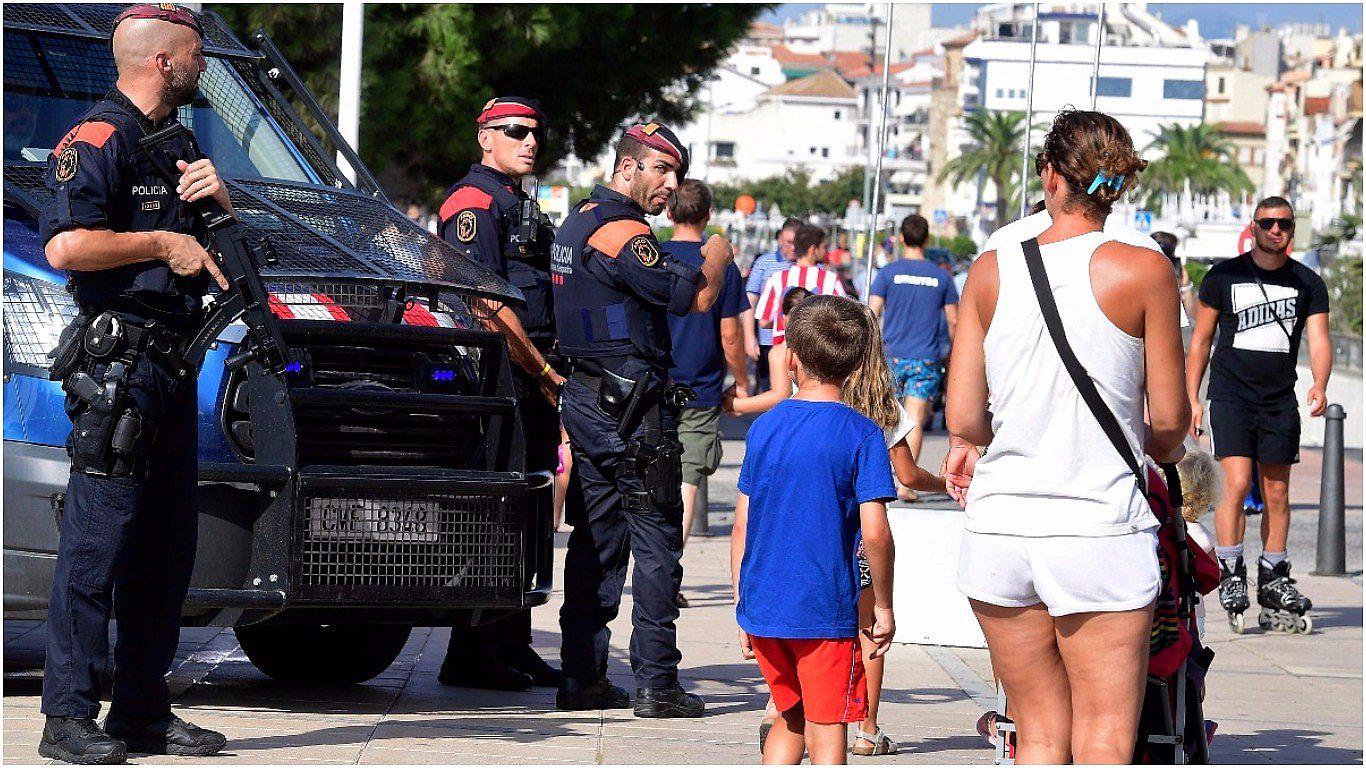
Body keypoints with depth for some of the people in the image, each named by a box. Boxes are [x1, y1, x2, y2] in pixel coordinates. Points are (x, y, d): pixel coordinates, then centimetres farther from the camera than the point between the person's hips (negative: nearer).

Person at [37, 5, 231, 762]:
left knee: (166, 544, 10)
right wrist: (162, 244, -14)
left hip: (172, 365, 10)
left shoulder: (175, 144, 21)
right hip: (117, 364, -10)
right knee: (98, 539, -10)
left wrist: (218, 198, 5)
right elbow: (65, 246, -21)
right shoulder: (98, 140, -9)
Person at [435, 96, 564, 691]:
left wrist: (550, 371, 12)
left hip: (532, 383, 10)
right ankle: (471, 657, -5)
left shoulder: (520, 206, 22)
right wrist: (545, 372, -13)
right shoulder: (474, 202, -9)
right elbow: (490, 305, -17)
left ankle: (513, 647, 19)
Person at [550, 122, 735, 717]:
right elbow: (696, 296, -19)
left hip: (586, 400, 10)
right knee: (657, 543, -4)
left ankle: (581, 678, 12)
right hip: (632, 406, -10)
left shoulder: (578, 221, 16)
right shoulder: (621, 232, -16)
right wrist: (717, 257, 2)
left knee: (594, 541, 11)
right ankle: (656, 683, -4)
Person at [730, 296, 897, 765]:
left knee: (792, 720, 20)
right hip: (826, 611, -4)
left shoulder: (764, 427, 4)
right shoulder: (861, 434, -8)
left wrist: (742, 604, 15)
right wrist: (883, 607, -3)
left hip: (762, 608, 4)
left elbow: (742, 526, 7)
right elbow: (875, 532, -14)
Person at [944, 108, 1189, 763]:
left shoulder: (991, 271, 1)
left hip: (1000, 529, 3)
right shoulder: (1143, 271, -5)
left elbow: (963, 420, 1)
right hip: (1099, 530, -3)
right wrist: (1157, 444, 22)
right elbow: (1169, 421, -2)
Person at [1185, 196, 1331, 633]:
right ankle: (1231, 575, -6)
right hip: (1230, 396, -2)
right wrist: (1191, 398, 2)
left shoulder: (1308, 284, 6)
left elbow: (1319, 340, -2)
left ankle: (1273, 580, 16)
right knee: (1236, 483, -15)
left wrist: (1320, 386, -22)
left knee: (1277, 493, 6)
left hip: (1280, 400, 2)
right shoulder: (1224, 277, 2)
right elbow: (1201, 339, 7)